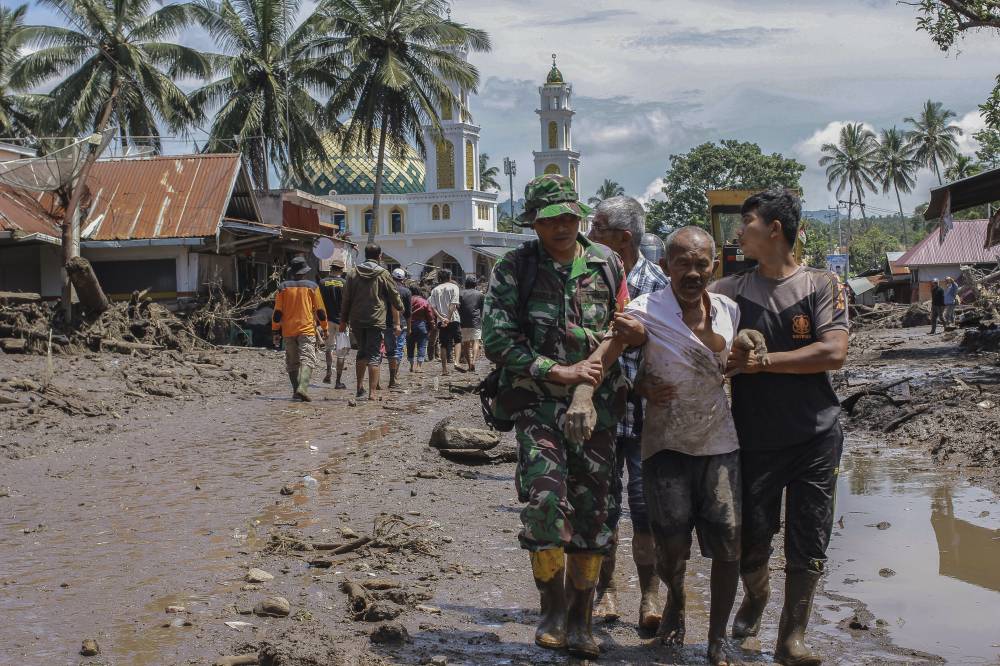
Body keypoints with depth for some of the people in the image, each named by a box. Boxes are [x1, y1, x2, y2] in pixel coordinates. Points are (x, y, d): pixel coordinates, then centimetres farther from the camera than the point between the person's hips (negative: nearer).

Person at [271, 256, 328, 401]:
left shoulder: (283, 287, 3)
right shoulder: (311, 286, 0)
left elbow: (277, 312, 2)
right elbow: (320, 310, 3)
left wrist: (276, 332, 8)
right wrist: (325, 328, 14)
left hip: (288, 331, 2)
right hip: (307, 329, -2)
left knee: (292, 362, 12)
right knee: (307, 359, -8)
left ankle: (296, 392, 10)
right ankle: (303, 387, -27)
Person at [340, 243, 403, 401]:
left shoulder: (353, 274, 6)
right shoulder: (383, 274, -2)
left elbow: (346, 299, 8)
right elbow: (395, 300, 1)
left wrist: (343, 321, 15)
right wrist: (397, 323, 9)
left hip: (356, 321, 3)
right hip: (376, 321, -3)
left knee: (362, 352, 20)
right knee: (374, 355, -2)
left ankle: (360, 387, 18)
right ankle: (373, 392, -7)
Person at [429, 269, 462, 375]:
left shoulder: (434, 290, 10)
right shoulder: (453, 287, 1)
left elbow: (433, 307, 0)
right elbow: (453, 304, -10)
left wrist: (441, 318, -7)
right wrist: (448, 318, -12)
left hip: (441, 320, 3)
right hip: (453, 319, -3)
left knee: (444, 345, 7)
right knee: (457, 341, 9)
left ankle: (444, 368, 6)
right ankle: (456, 362, -12)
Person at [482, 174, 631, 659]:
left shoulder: (607, 264, 7)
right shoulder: (514, 269, -2)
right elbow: (497, 341, -8)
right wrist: (560, 372, -13)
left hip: (597, 403, 3)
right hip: (538, 402, -3)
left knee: (590, 510, 6)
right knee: (545, 497, -19)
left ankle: (580, 622, 19)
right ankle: (553, 609, 1)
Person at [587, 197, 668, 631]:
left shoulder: (656, 284, -4)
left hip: (643, 411, -3)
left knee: (646, 506, 0)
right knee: (602, 505, 9)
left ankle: (650, 595, 13)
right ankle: (606, 589, 22)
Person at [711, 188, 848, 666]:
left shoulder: (822, 286, -2)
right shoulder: (731, 290, 4)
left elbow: (834, 353, -13)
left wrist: (761, 362, -15)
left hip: (815, 435, -1)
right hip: (755, 436, 1)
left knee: (808, 543, 3)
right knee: (750, 538, 7)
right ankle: (755, 594, 39)